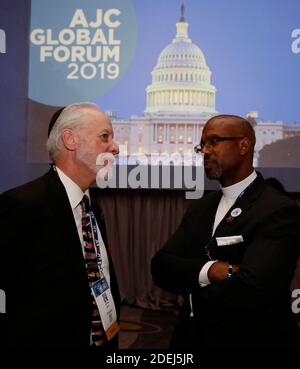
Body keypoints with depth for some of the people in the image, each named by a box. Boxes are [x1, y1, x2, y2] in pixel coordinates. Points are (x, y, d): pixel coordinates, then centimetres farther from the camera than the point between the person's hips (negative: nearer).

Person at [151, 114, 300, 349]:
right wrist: (209, 270, -24)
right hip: (193, 339, 6)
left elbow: (250, 293, -29)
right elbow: (161, 267, -5)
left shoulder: (279, 211, -18)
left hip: (250, 341, -6)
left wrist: (194, 292, -11)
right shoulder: (200, 208, 5)